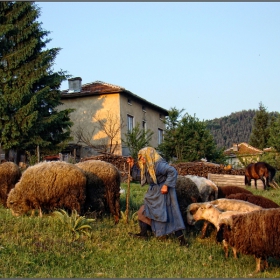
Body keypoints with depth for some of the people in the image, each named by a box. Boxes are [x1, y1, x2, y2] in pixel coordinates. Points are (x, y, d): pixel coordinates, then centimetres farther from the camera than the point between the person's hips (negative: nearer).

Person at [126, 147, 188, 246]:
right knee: (144, 212, 14)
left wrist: (166, 185, -31)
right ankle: (143, 234, 25)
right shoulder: (147, 167, 10)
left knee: (170, 215, -8)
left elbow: (173, 172, -28)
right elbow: (138, 176, 22)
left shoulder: (159, 164, -20)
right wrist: (132, 165, 11)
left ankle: (180, 237, -4)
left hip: (163, 193, -10)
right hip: (154, 194, 10)